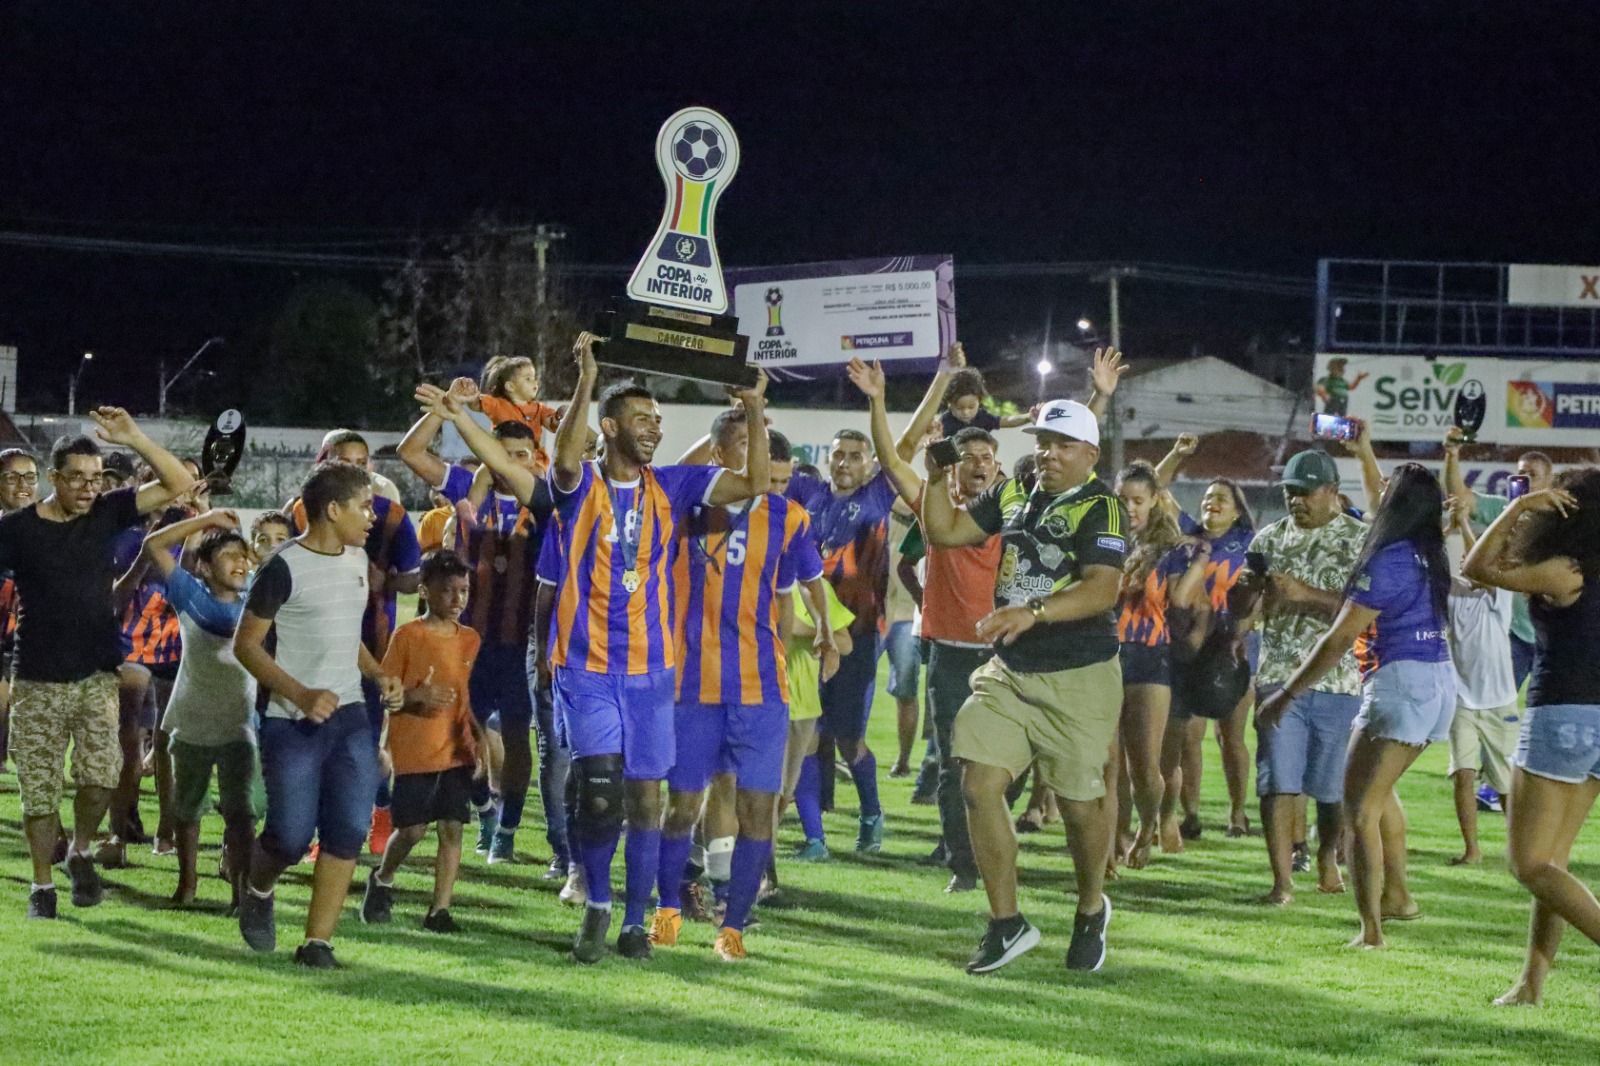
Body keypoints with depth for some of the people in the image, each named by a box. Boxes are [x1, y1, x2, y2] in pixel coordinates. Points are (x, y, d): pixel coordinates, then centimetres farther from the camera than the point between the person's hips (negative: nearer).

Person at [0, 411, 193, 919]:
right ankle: (42, 886, 17)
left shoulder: (106, 514, 1)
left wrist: (134, 438, -17)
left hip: (97, 676, 1)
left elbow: (177, 483, -4)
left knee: (101, 772, -16)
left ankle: (81, 853, 10)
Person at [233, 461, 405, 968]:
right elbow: (246, 644, -9)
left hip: (350, 716, 6)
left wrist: (379, 674, 8)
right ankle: (257, 890, 30)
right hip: (292, 723, -6)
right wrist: (301, 695, -19)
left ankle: (318, 941, 1)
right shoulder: (285, 567, -11)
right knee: (291, 835, -4)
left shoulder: (357, 559, 12)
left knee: (349, 830, -6)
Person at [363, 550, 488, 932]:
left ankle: (439, 910, 3)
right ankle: (382, 880, 27)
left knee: (452, 828, -3)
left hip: (456, 751, 4)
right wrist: (417, 697, -23)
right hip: (413, 752, -4)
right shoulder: (407, 636, -6)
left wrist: (479, 740, 8)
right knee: (413, 829, -2)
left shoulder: (470, 640, 9)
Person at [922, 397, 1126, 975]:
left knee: (1079, 804, 4)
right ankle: (1006, 923, 3)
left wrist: (1033, 612, -37)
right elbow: (944, 532, 15)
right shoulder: (1013, 495, 10)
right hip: (1008, 672, 6)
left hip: (1079, 678, -6)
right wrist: (937, 478, -1)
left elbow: (1102, 589, -25)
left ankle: (1091, 910, 32)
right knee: (979, 785, -7)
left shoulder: (1100, 508, -12)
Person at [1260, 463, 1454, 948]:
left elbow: (1340, 638, -16)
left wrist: (1287, 694, -11)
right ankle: (1397, 896, 35)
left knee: (1360, 808, -7)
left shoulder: (1389, 560, -14)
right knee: (1379, 790, 28)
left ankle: (1371, 930, -14)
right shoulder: (1430, 556, 10)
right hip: (1439, 679, 9)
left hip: (1399, 683, -9)